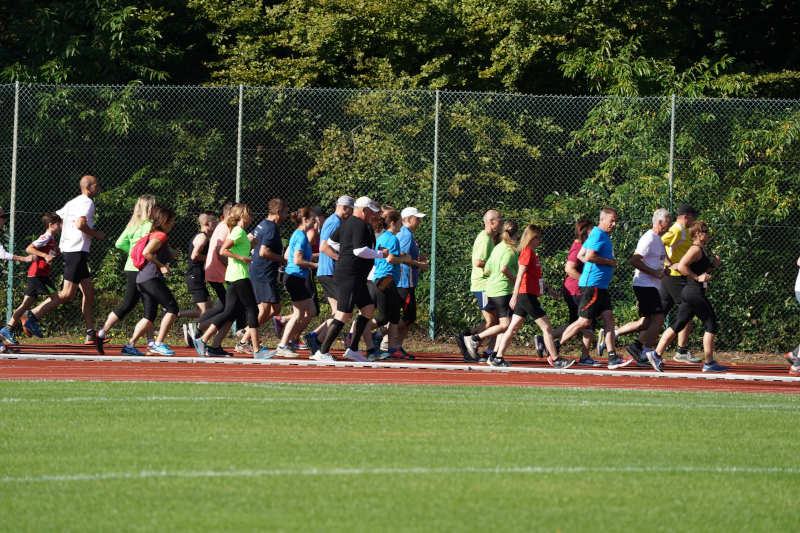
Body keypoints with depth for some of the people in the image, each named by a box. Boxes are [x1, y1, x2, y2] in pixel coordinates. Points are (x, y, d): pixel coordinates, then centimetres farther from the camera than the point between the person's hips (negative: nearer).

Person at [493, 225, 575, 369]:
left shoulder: (532, 254, 17)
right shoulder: (527, 252, -12)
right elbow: (520, 275, -19)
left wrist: (548, 289, 29)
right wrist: (515, 296, -24)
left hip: (525, 297, 10)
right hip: (528, 296, -10)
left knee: (512, 328, 10)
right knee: (547, 327, -6)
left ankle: (498, 357, 11)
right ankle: (556, 360, -5)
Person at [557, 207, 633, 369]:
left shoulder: (603, 235, 19)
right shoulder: (598, 235, -12)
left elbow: (580, 255, 24)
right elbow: (589, 257, -25)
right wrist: (609, 262, -13)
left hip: (601, 287, 10)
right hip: (592, 285, -10)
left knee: (608, 318, 3)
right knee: (584, 321, -7)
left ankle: (612, 358, 0)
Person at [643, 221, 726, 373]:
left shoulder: (702, 249, 18)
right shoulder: (696, 249, -13)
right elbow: (682, 266, -23)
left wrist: (714, 265, 12)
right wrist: (697, 277, -21)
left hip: (689, 292, 10)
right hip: (695, 292, -10)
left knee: (678, 324, 8)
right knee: (711, 324, -3)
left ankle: (656, 354, 6)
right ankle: (709, 363, -1)